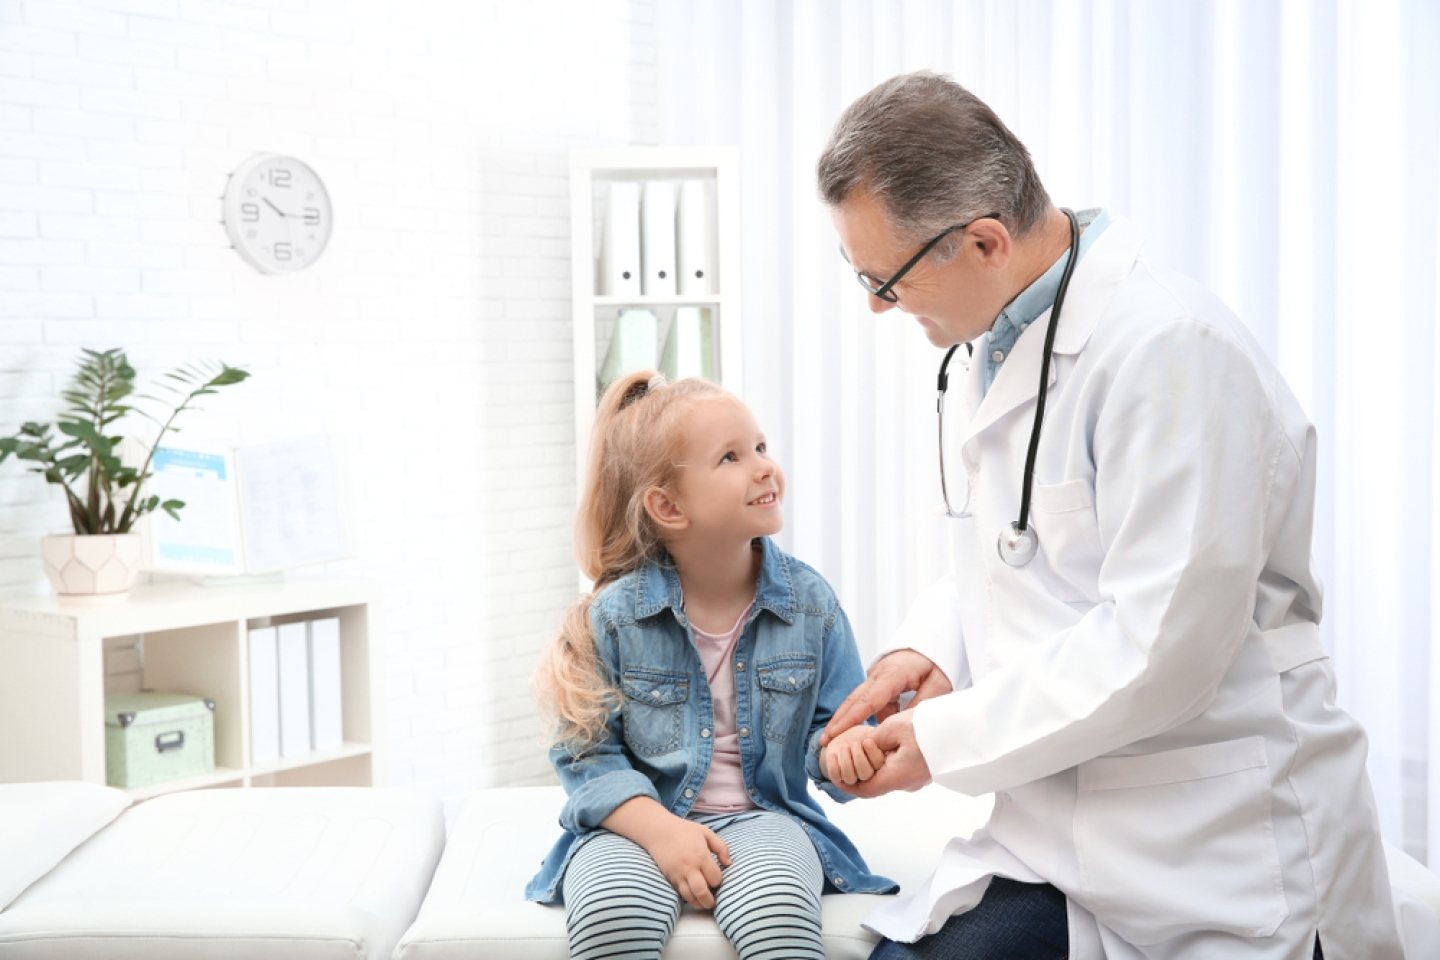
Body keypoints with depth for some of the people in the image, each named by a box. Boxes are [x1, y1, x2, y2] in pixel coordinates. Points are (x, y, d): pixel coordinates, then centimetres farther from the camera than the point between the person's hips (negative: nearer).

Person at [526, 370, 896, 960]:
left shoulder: (809, 603, 2)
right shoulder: (615, 615, -5)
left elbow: (829, 724, 7)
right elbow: (587, 753, -4)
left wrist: (840, 751, -18)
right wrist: (660, 829, -18)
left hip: (761, 816, 1)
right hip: (639, 819, -1)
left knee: (778, 911, -32)